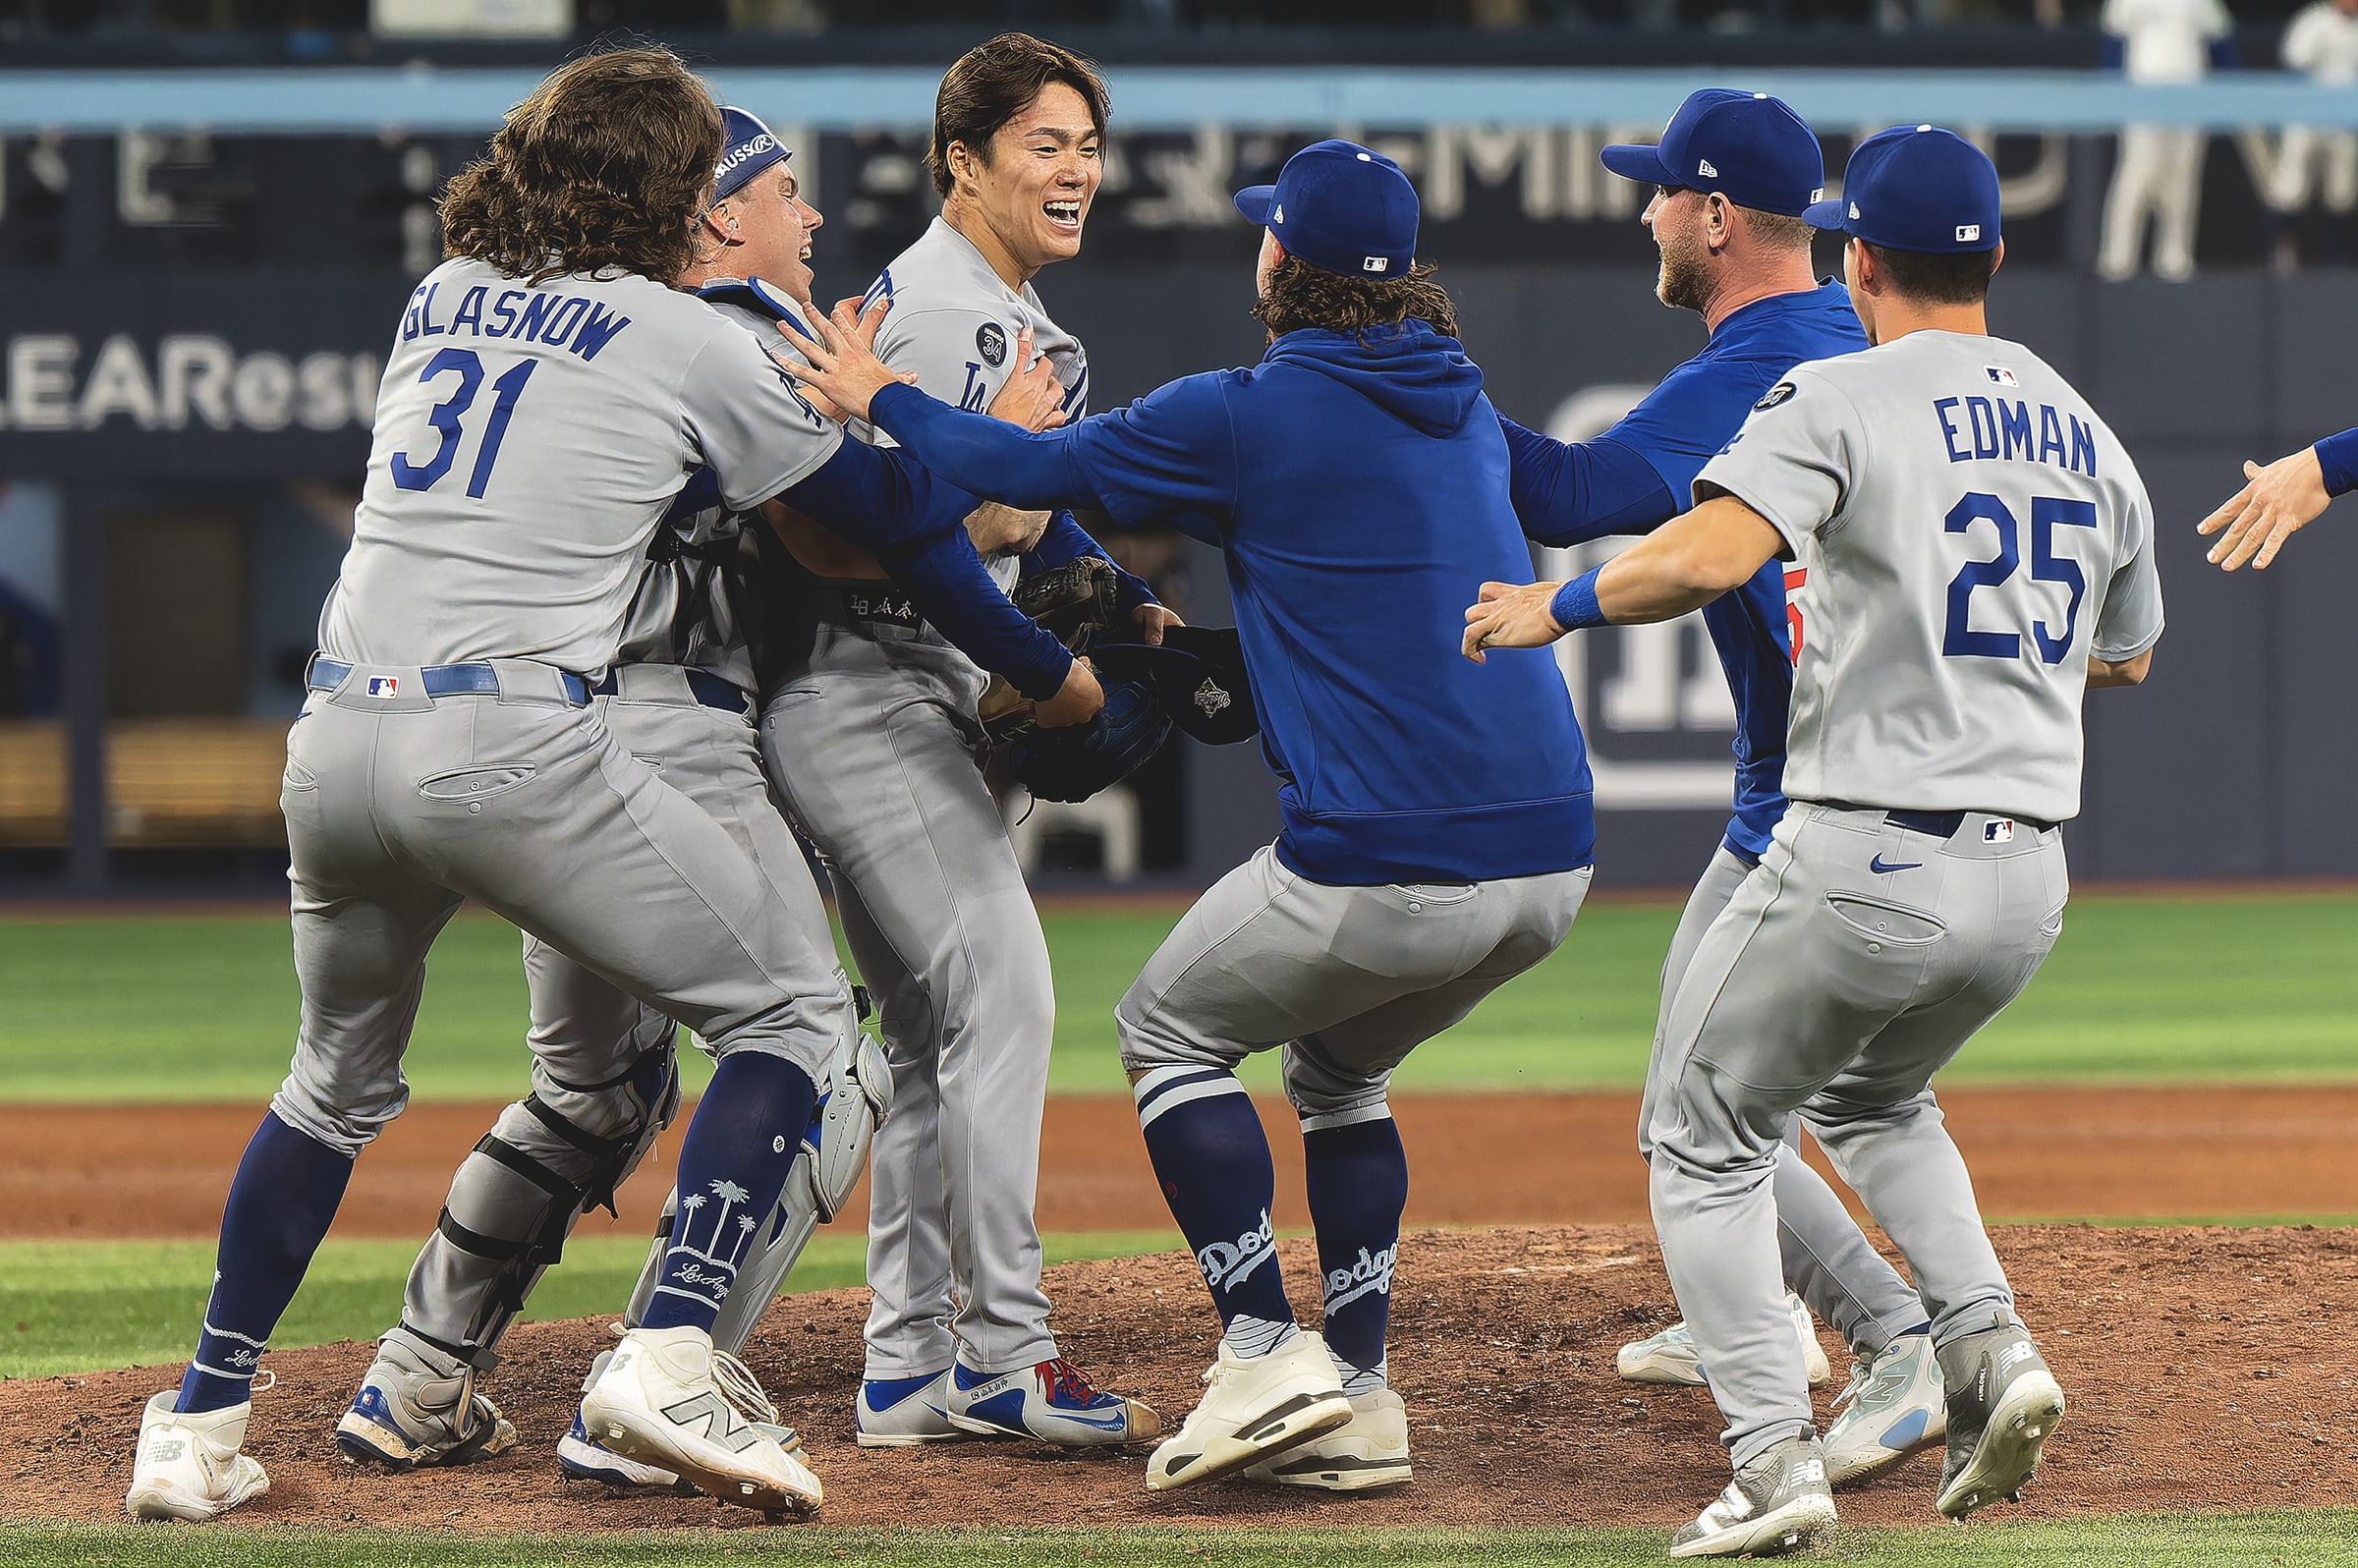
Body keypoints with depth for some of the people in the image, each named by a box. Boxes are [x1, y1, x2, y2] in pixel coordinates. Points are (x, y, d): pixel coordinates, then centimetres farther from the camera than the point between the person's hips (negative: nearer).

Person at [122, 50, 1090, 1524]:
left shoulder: (438, 300, 19)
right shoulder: (691, 344, 2)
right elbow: (891, 509, 9)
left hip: (334, 742, 6)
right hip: (513, 751, -6)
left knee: (338, 1083, 28)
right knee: (793, 1006, 7)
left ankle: (199, 1427, 22)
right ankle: (670, 1362, -10)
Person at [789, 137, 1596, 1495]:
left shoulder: (1251, 415, -5)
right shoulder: (1464, 405, 17)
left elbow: (1031, 474, 2)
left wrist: (878, 398, 18)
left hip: (1386, 862, -7)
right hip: (1553, 860, 7)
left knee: (1172, 1029, 16)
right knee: (1338, 1064, 29)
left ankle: (1266, 1355, 3)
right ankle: (1361, 1400, 19)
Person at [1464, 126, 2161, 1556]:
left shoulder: (1843, 401, -8)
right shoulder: (2086, 434, 12)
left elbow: (1713, 553, -26)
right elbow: (2129, 656, 26)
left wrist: (1560, 607, -10)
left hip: (1865, 865, -6)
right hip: (2028, 884, 6)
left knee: (1707, 1135, 12)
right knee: (1874, 1099, 31)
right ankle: (1991, 1348, 9)